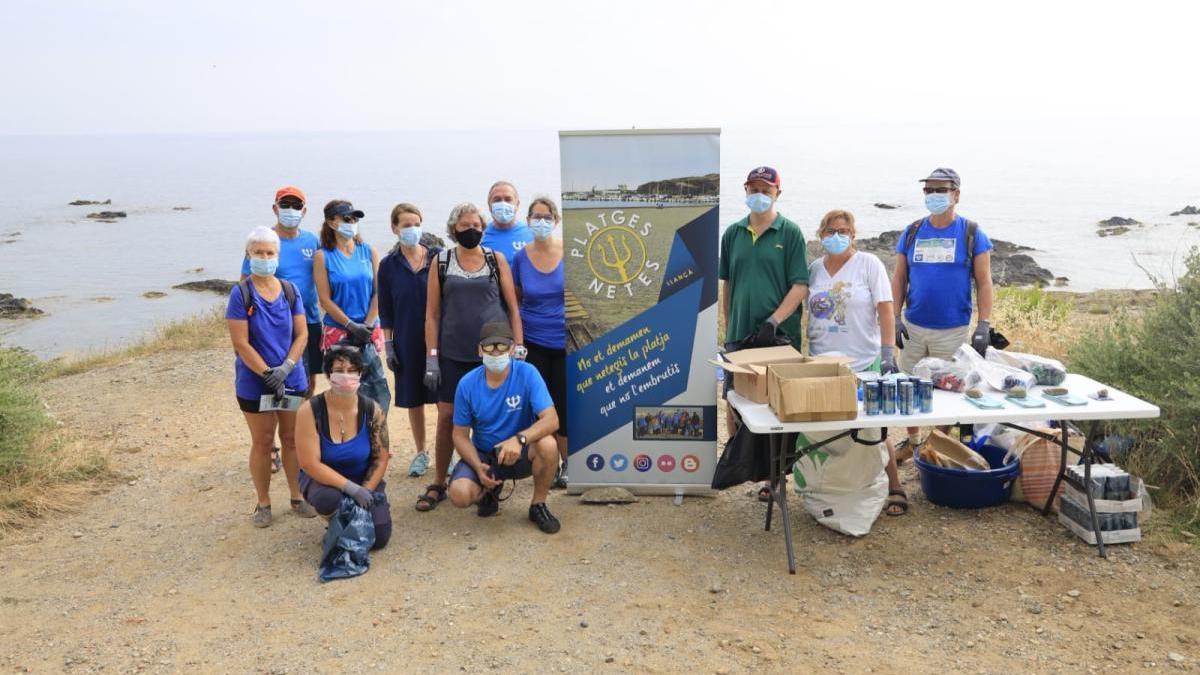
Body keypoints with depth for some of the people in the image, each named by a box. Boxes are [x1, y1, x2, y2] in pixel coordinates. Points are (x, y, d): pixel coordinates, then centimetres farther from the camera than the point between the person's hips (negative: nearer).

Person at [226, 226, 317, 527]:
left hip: (293, 380, 3)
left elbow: (301, 334, 1)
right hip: (255, 384, -3)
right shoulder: (241, 294, -9)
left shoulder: (290, 291, 2)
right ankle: (263, 503, 21)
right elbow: (241, 344, -13)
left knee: (293, 439, 12)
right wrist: (268, 374, -18)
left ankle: (297, 497, 25)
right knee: (262, 443, 8)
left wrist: (286, 368, -13)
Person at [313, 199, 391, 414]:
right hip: (337, 332, -2)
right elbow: (325, 300, -4)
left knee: (377, 390, -2)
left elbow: (378, 292, 4)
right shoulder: (323, 256, 0)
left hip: (370, 331, 2)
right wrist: (351, 326, -12)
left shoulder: (368, 251, 7)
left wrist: (368, 325, -7)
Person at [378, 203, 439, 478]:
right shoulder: (388, 265, 2)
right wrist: (388, 346, 1)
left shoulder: (437, 258, -2)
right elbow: (385, 311, 5)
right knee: (414, 400, 11)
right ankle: (421, 453, 26)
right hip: (407, 342, 1)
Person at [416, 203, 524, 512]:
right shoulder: (441, 261, 5)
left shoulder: (496, 260, 5)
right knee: (447, 416, 1)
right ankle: (438, 484, 15)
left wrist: (518, 346, -3)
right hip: (453, 354, 0)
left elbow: (512, 306, 5)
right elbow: (432, 313, 4)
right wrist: (431, 357, -2)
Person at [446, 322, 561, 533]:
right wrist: (479, 467, -20)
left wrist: (519, 439, -43)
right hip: (483, 455, 2)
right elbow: (461, 435, -2)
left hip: (521, 453, -1)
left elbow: (551, 420, -25)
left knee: (548, 445, -35)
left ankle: (538, 505, -7)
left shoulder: (527, 374, -17)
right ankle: (489, 491, 13)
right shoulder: (467, 384, -11)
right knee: (459, 494, -26)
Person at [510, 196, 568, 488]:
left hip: (565, 343, -1)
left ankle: (567, 463, 21)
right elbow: (515, 302, 8)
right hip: (532, 343, 2)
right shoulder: (520, 257, -1)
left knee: (564, 405, 3)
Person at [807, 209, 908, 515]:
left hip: (864, 365, -4)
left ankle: (894, 488, 12)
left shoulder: (869, 264, -3)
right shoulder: (814, 268, 8)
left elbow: (885, 311, -7)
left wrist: (888, 354, -15)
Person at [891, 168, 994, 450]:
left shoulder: (971, 234, -1)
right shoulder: (912, 232, 6)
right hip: (913, 327, 3)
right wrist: (896, 317, -1)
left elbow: (983, 281, -2)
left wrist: (984, 325, -10)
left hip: (954, 329, -3)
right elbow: (899, 277, 8)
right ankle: (913, 441, 28)